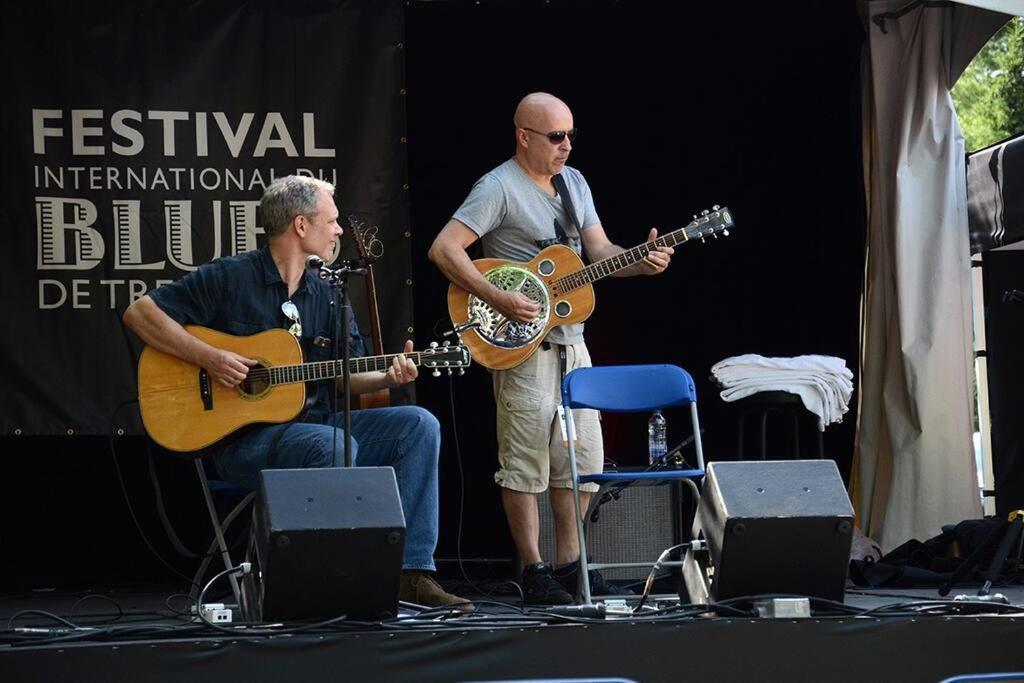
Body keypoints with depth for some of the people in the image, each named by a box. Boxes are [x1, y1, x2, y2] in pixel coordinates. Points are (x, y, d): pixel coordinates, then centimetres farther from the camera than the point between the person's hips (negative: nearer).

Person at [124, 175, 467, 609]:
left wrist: (388, 377, -7)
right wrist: (209, 358, -18)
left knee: (418, 425, -9)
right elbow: (139, 313, -8)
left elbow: (348, 378, 16)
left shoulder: (325, 296, 15)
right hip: (244, 438, -7)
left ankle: (411, 571, -13)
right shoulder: (230, 278, -6)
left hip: (316, 423, 7)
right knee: (333, 444, -35)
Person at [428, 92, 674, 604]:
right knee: (525, 463, -4)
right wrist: (499, 299, -24)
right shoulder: (499, 188, -11)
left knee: (582, 460, 9)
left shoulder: (574, 183, 14)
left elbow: (598, 250, 17)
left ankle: (568, 564, 18)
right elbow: (443, 249, -18)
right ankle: (534, 572, 1)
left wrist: (641, 262, -4)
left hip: (570, 340, 8)